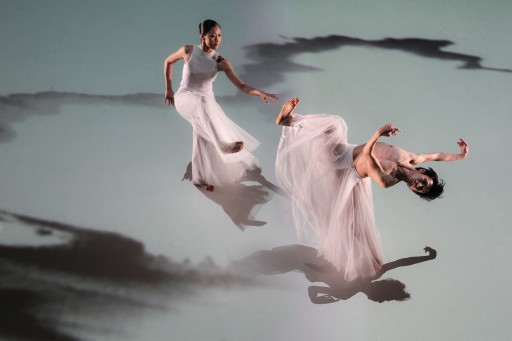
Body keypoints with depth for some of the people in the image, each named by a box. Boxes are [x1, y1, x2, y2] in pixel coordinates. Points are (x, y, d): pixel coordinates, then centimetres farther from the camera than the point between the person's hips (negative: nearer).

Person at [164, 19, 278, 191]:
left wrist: (260, 93, -31)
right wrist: (168, 89, 8)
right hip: (185, 97, -3)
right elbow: (168, 62, 7)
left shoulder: (220, 62, -9)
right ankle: (224, 144, -41)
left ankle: (200, 177, 22)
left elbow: (241, 85, -14)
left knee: (203, 138, 1)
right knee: (203, 103, -37)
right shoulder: (188, 51, -11)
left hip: (206, 101, 3)